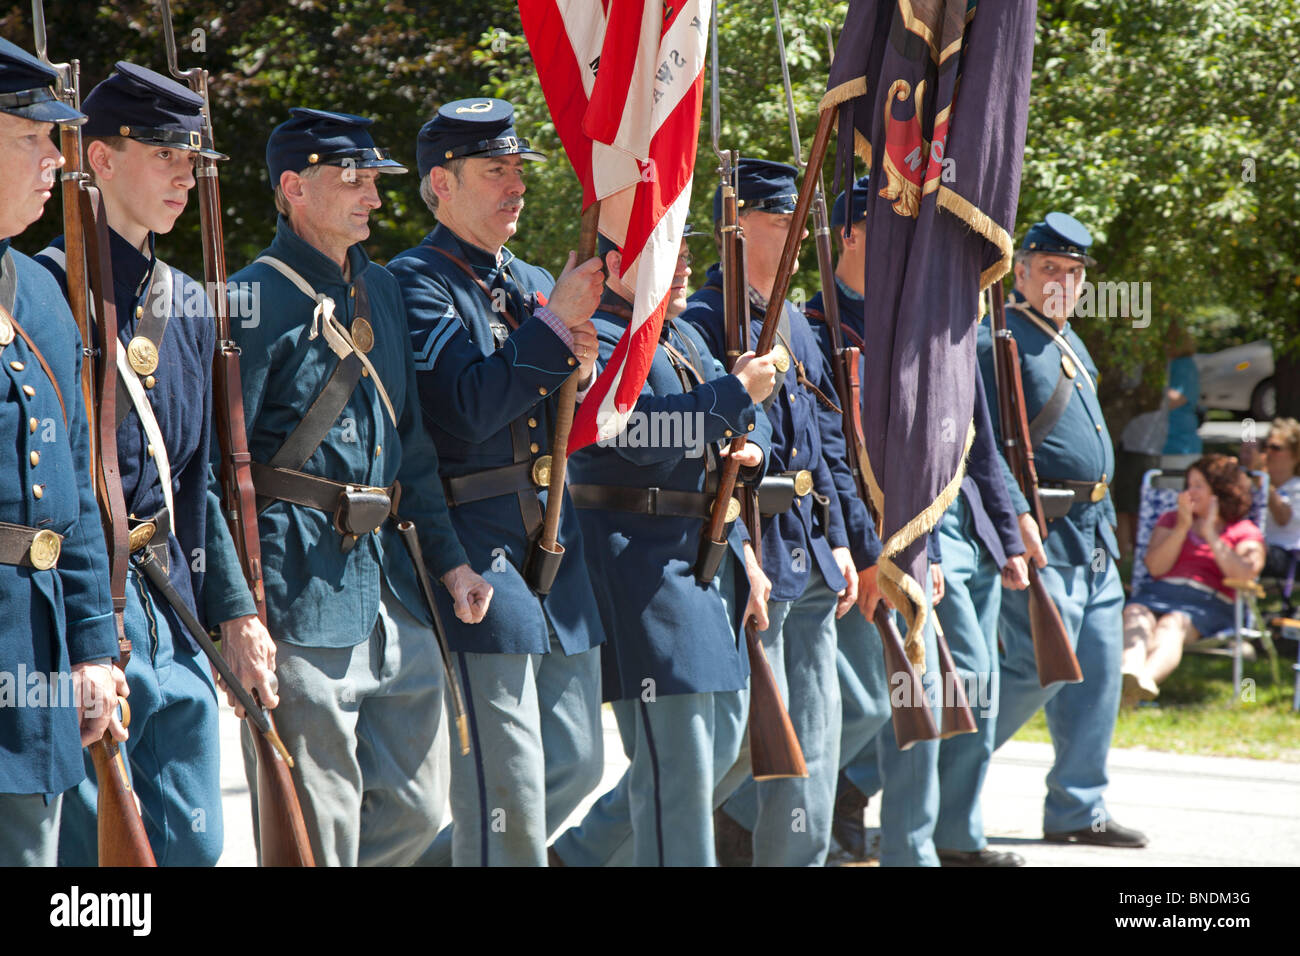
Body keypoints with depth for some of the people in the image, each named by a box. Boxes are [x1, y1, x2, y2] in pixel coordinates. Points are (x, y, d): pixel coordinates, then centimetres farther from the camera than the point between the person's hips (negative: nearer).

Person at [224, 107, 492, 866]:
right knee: (316, 832, -5)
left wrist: (448, 559, 13)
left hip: (388, 578, 8)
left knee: (416, 810, 10)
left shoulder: (382, 291, 15)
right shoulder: (258, 298, -9)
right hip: (300, 588, -8)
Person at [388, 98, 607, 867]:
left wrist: (578, 368, -4)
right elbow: (467, 408, -21)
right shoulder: (415, 283, -7)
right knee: (507, 787, -8)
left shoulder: (533, 283, 17)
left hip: (554, 543, 8)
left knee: (577, 765, 13)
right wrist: (557, 326, -22)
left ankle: (442, 860, 28)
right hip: (478, 546, -8)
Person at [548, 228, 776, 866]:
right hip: (638, 564, -10)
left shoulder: (685, 337, 19)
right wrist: (738, 391, -20)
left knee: (720, 740, 15)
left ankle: (582, 851, 27)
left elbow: (749, 423, 22)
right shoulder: (593, 339, -10)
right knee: (677, 761, -10)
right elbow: (643, 431, -25)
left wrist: (752, 445, -2)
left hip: (708, 556, 10)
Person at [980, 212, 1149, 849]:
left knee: (1098, 670, 6)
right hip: (1042, 531, -9)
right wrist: (1016, 516, -24)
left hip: (1093, 533, 9)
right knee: (1042, 665, -13)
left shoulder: (1071, 343, 19)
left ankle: (1078, 809, 11)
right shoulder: (998, 340, -10)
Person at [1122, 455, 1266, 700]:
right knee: (1136, 616, -34)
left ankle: (1147, 678, -69)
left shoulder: (1245, 533, 16)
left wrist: (1210, 533, -3)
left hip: (1207, 602, -3)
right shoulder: (1171, 519, 28)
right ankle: (1130, 671, -67)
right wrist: (1182, 527, 1)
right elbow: (1155, 567, 11)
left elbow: (1244, 575, -7)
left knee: (1172, 626, -37)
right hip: (1158, 592, 3)